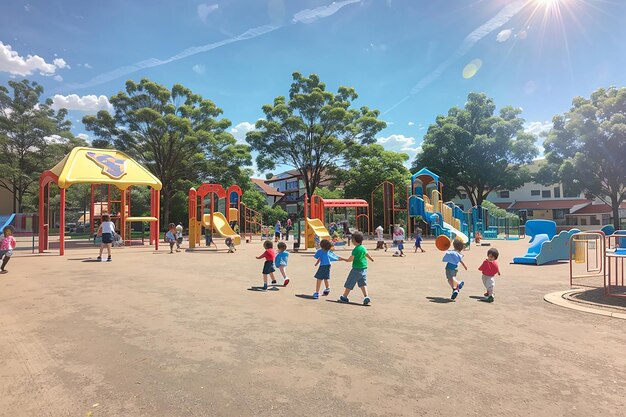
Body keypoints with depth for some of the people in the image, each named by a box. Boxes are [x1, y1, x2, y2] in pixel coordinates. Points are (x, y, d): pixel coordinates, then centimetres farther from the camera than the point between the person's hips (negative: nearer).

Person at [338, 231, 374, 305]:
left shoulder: (355, 249, -17)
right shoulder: (363, 248, 6)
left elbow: (350, 260, -16)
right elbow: (367, 254, 24)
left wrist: (342, 259, -1)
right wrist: (371, 259, 44)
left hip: (356, 269, -7)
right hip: (364, 268, 7)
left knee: (349, 284, 6)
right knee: (363, 284, 7)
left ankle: (344, 297, 16)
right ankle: (366, 297, -10)